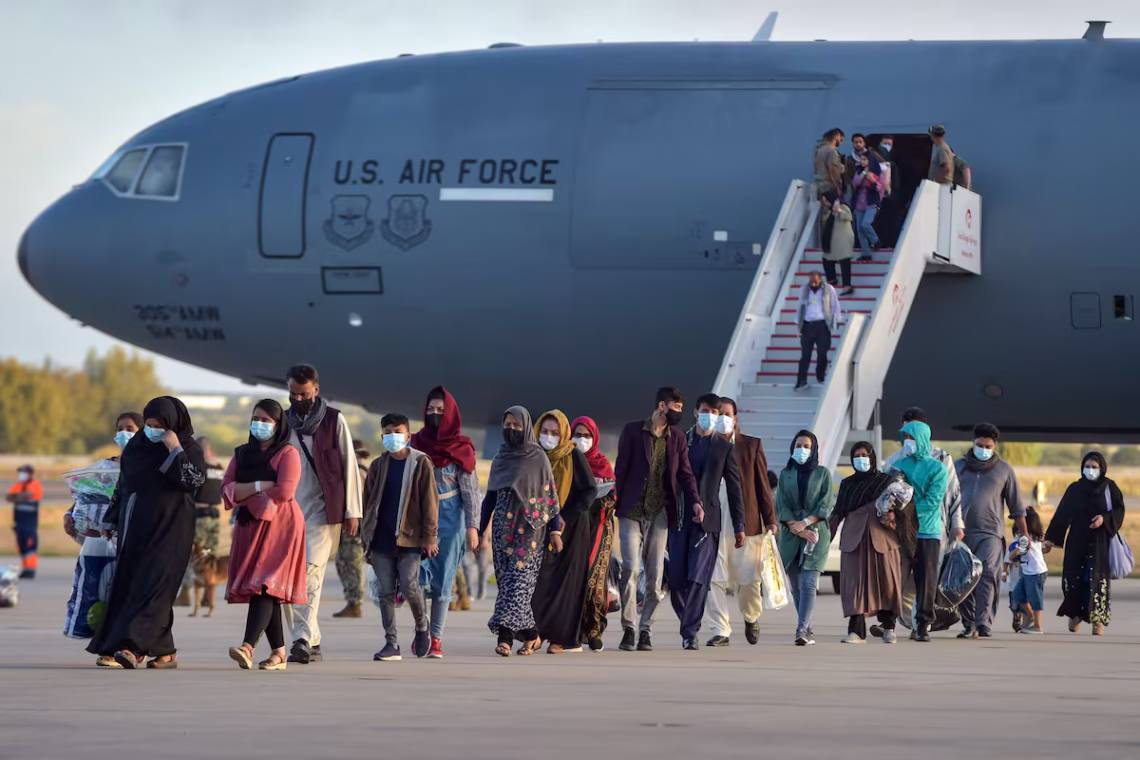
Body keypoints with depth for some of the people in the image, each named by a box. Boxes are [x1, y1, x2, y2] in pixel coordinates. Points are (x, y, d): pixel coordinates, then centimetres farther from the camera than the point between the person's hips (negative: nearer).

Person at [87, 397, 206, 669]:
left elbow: (195, 480, -19)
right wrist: (111, 520, 20)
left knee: (152, 586, -15)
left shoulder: (188, 448, -3)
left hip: (167, 530, -6)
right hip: (134, 528, 6)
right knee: (130, 585, 1)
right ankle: (166, 651, 6)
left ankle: (132, 646, -27)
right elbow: (122, 485, 19)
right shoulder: (136, 446, 12)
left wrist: (175, 450, -18)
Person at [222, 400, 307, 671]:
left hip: (279, 526, -6)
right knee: (265, 589, 3)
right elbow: (227, 490, 5)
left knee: (264, 586, -18)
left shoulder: (288, 454, -1)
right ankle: (279, 652, 6)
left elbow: (284, 491, -14)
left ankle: (248, 647, -32)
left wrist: (245, 493, -2)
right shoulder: (242, 454, 17)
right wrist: (261, 486, -9)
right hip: (249, 526, 6)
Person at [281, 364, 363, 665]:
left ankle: (304, 639, -25)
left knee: (310, 571, -19)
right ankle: (311, 643, 9)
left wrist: (352, 511, -3)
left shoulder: (334, 421, 2)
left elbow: (349, 466, 2)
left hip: (320, 509, -5)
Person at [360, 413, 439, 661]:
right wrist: (366, 539, 11)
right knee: (386, 592, 2)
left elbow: (430, 501, -3)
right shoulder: (378, 466, 11)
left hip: (409, 539, -4)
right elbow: (368, 503, 14)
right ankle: (391, 644, 6)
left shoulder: (420, 463, 0)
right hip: (381, 541, 4)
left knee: (409, 586, -13)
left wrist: (429, 537, -9)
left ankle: (422, 626, 14)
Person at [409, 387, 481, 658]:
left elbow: (471, 489, 0)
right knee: (420, 575, -11)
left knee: (443, 579, 0)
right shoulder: (416, 444, 7)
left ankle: (436, 637, 4)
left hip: (450, 517, -1)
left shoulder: (461, 449, 1)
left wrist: (472, 525, -8)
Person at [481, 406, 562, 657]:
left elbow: (550, 495, -2)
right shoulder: (500, 459, 11)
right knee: (507, 580, 2)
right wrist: (480, 530, 13)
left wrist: (555, 530, -7)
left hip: (529, 528, -5)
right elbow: (490, 496, 15)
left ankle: (505, 634, -17)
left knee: (518, 579, -12)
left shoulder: (538, 458, -1)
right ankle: (530, 634, 10)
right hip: (503, 527, 5)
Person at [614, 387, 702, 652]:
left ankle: (646, 630, 8)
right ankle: (628, 629, -5)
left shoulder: (677, 438, 12)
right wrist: (616, 504, -4)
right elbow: (621, 470, 1)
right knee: (631, 567, -13)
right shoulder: (632, 432, 1)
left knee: (655, 573, 2)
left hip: (659, 513, 4)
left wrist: (695, 501, -7)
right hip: (632, 511, -4)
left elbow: (685, 472, 9)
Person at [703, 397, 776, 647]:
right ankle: (720, 632, 0)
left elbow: (762, 485, 7)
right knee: (714, 579, -5)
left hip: (745, 521, 0)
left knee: (748, 579, 4)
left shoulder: (752, 445, 7)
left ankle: (751, 618, 32)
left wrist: (771, 520, 3)